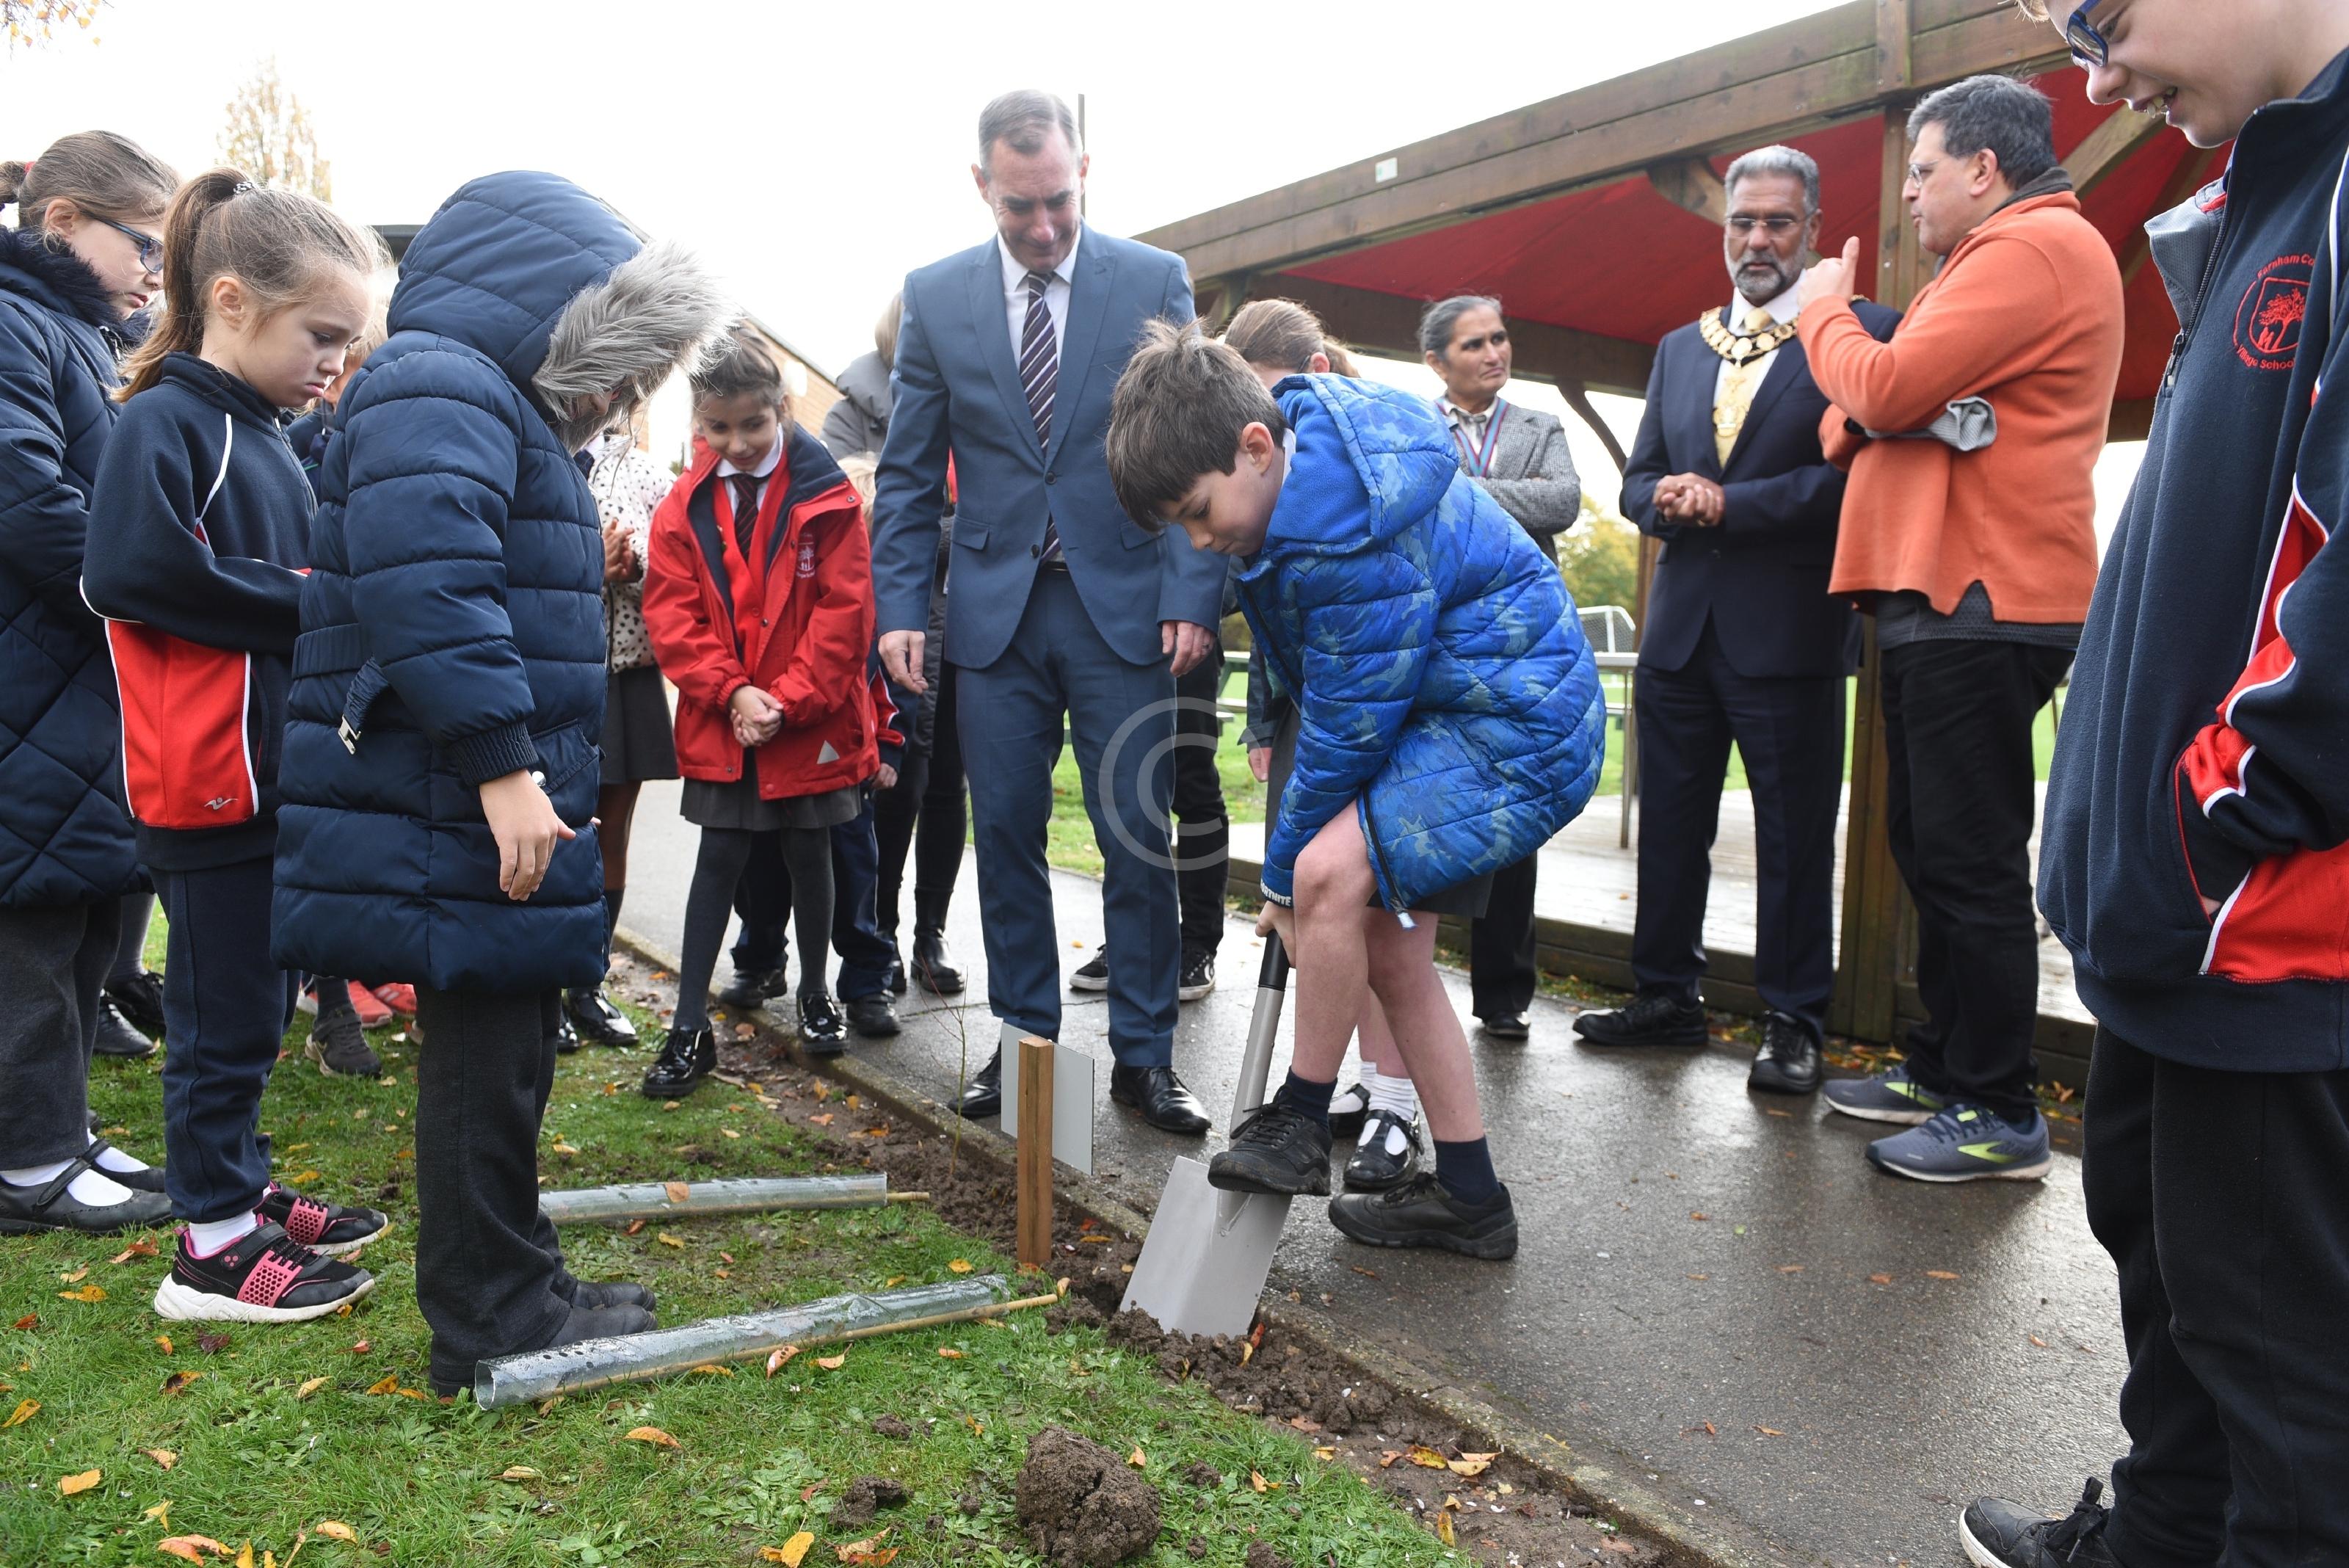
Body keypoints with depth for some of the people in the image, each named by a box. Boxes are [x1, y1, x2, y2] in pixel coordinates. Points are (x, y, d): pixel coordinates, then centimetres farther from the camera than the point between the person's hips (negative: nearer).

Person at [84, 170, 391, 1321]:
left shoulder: (267, 437, 16)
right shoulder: (163, 424, -12)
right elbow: (133, 570, -25)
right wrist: (304, 605, -18)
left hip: (274, 773, 9)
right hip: (206, 782, -9)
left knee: (255, 1004, 18)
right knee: (224, 1014, 0)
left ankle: (241, 1191, 32)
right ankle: (213, 1252, 13)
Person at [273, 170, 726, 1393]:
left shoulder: (501, 407, 21)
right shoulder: (438, 389, -13)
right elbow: (423, 583, -28)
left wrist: (539, 783, 26)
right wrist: (501, 765, -27)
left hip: (498, 813, 11)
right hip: (448, 824, -11)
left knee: (506, 1053, 17)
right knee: (484, 1064, -1)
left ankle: (512, 1283, 30)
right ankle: (492, 1321, 12)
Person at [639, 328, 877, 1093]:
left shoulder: (826, 497, -7)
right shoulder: (685, 505, 1)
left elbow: (844, 612, -10)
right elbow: (671, 614, -2)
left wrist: (787, 699, -16)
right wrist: (730, 692, -15)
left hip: (810, 722, -1)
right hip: (719, 725, 2)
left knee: (809, 855, 12)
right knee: (718, 860, 6)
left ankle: (815, 995, 32)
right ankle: (690, 1030, 11)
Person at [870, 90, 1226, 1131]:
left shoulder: (1155, 282, 1)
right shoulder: (936, 296, 6)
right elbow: (908, 471, 8)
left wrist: (1193, 596, -10)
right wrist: (900, 605, -2)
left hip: (1122, 607, -1)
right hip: (995, 610, 2)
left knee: (1138, 839, 0)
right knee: (1005, 836, 6)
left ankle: (1143, 1058, 12)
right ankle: (1024, 1044, 21)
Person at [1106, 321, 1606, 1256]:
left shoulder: (1360, 537, -31)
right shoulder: (1297, 449, 0)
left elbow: (1348, 728, -23)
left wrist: (1284, 875, -10)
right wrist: (1274, 733, 24)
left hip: (1517, 729, -10)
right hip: (1442, 712, 11)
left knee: (1332, 871, -28)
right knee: (1387, 946, 8)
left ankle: (1299, 1123, -6)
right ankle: (1467, 1196, 19)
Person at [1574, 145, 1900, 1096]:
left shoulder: (1861, 334, -1)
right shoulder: (1680, 348, 17)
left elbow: (1855, 472, -13)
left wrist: (1729, 502, -15)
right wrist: (1666, 499, -6)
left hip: (1790, 628, -6)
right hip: (1682, 625, 6)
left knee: (1795, 834, 1)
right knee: (1669, 822, 12)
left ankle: (1794, 1025, 12)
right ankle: (1666, 997, 24)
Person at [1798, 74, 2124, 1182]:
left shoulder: (2034, 245, -8)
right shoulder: (1999, 257, 26)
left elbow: (1888, 389, -17)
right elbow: (1866, 413, 21)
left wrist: (1823, 310, 1)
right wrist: (1851, 418, -2)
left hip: (1980, 602, -11)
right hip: (1939, 595, 11)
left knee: (1970, 863, -7)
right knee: (1928, 846, 14)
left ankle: (2002, 1117, 2)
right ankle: (1943, 1070, 24)